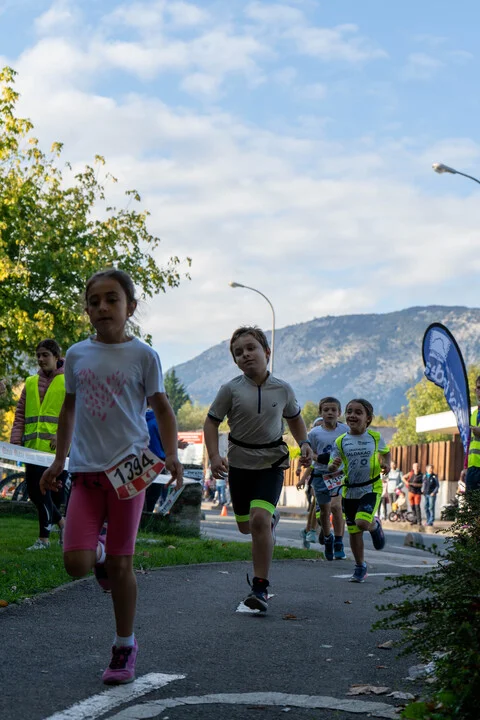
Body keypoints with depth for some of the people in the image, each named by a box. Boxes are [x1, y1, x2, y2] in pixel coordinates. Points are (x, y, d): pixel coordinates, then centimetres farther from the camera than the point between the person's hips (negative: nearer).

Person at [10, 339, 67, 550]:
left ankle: (44, 538, 9)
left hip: (57, 449, -5)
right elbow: (20, 415, 13)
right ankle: (61, 522, 25)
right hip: (33, 447, 5)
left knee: (44, 491, -5)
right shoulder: (30, 383, 14)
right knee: (34, 492, 5)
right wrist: (15, 441, 2)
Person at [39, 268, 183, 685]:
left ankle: (125, 647, 19)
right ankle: (101, 551, 27)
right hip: (85, 470, 3)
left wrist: (172, 455, -10)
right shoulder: (77, 355, 8)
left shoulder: (143, 356, -1)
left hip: (129, 468, -2)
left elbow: (162, 408, 4)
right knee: (76, 564, -10)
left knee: (121, 564, 3)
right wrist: (58, 461, 17)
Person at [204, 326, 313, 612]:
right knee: (245, 526, 13)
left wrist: (305, 444, 0)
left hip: (271, 462, -2)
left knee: (259, 519, -20)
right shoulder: (231, 389, -9)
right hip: (239, 462, 2)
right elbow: (212, 421, -1)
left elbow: (295, 418, 15)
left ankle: (261, 587, -10)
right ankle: (271, 519, 53)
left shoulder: (283, 389, -5)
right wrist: (214, 456, -14)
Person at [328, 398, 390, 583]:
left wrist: (386, 464, -2)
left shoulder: (375, 437, -3)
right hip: (349, 490, 2)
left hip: (371, 488, -2)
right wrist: (333, 466, -23)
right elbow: (332, 467, 0)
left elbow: (386, 451, 17)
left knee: (362, 522, -23)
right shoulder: (341, 441, -2)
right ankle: (360, 567, 25)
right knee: (353, 531, 8)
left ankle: (375, 526, 14)